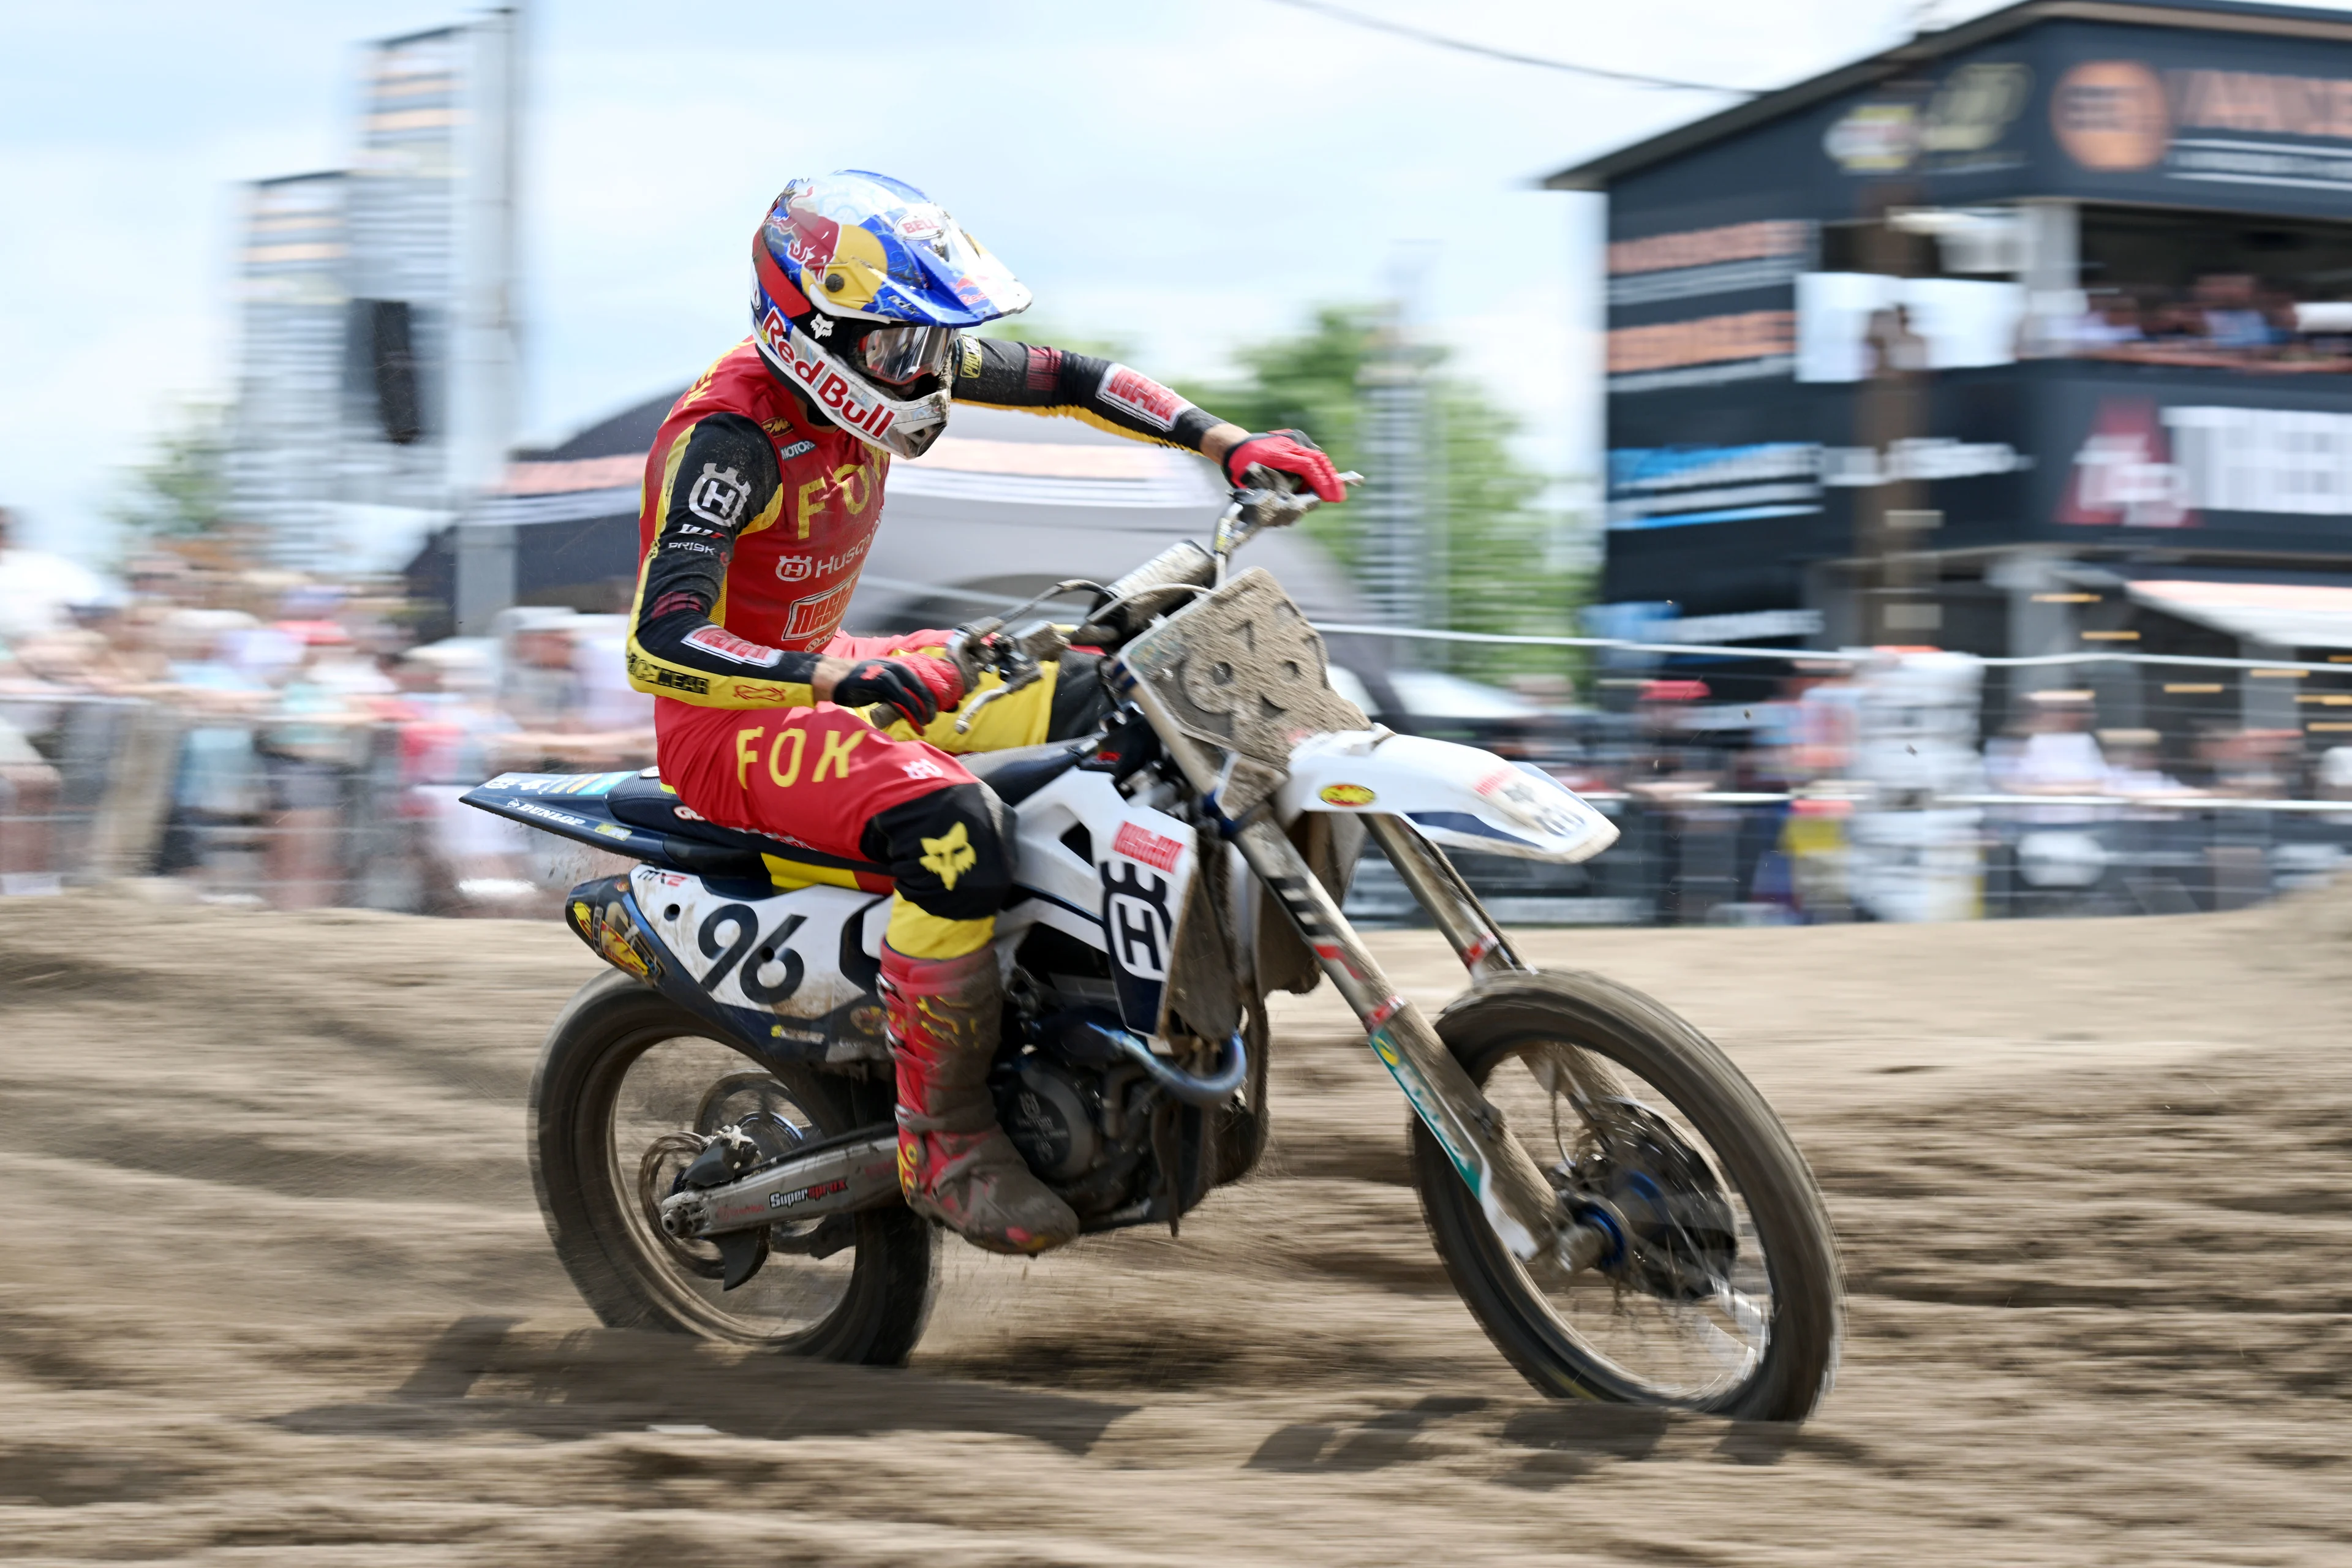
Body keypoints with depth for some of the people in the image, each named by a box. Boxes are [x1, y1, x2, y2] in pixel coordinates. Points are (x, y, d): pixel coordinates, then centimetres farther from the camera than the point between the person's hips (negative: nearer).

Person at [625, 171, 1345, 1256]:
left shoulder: (878, 359, -1)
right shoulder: (728, 434, -26)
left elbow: (1065, 379, 8)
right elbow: (660, 643, -36)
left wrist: (1231, 445, -3)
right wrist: (836, 680, -47)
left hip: (825, 670, 9)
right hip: (726, 719, -9)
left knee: (1101, 704, 4)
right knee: (956, 829, -34)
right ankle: (941, 1140, -24)